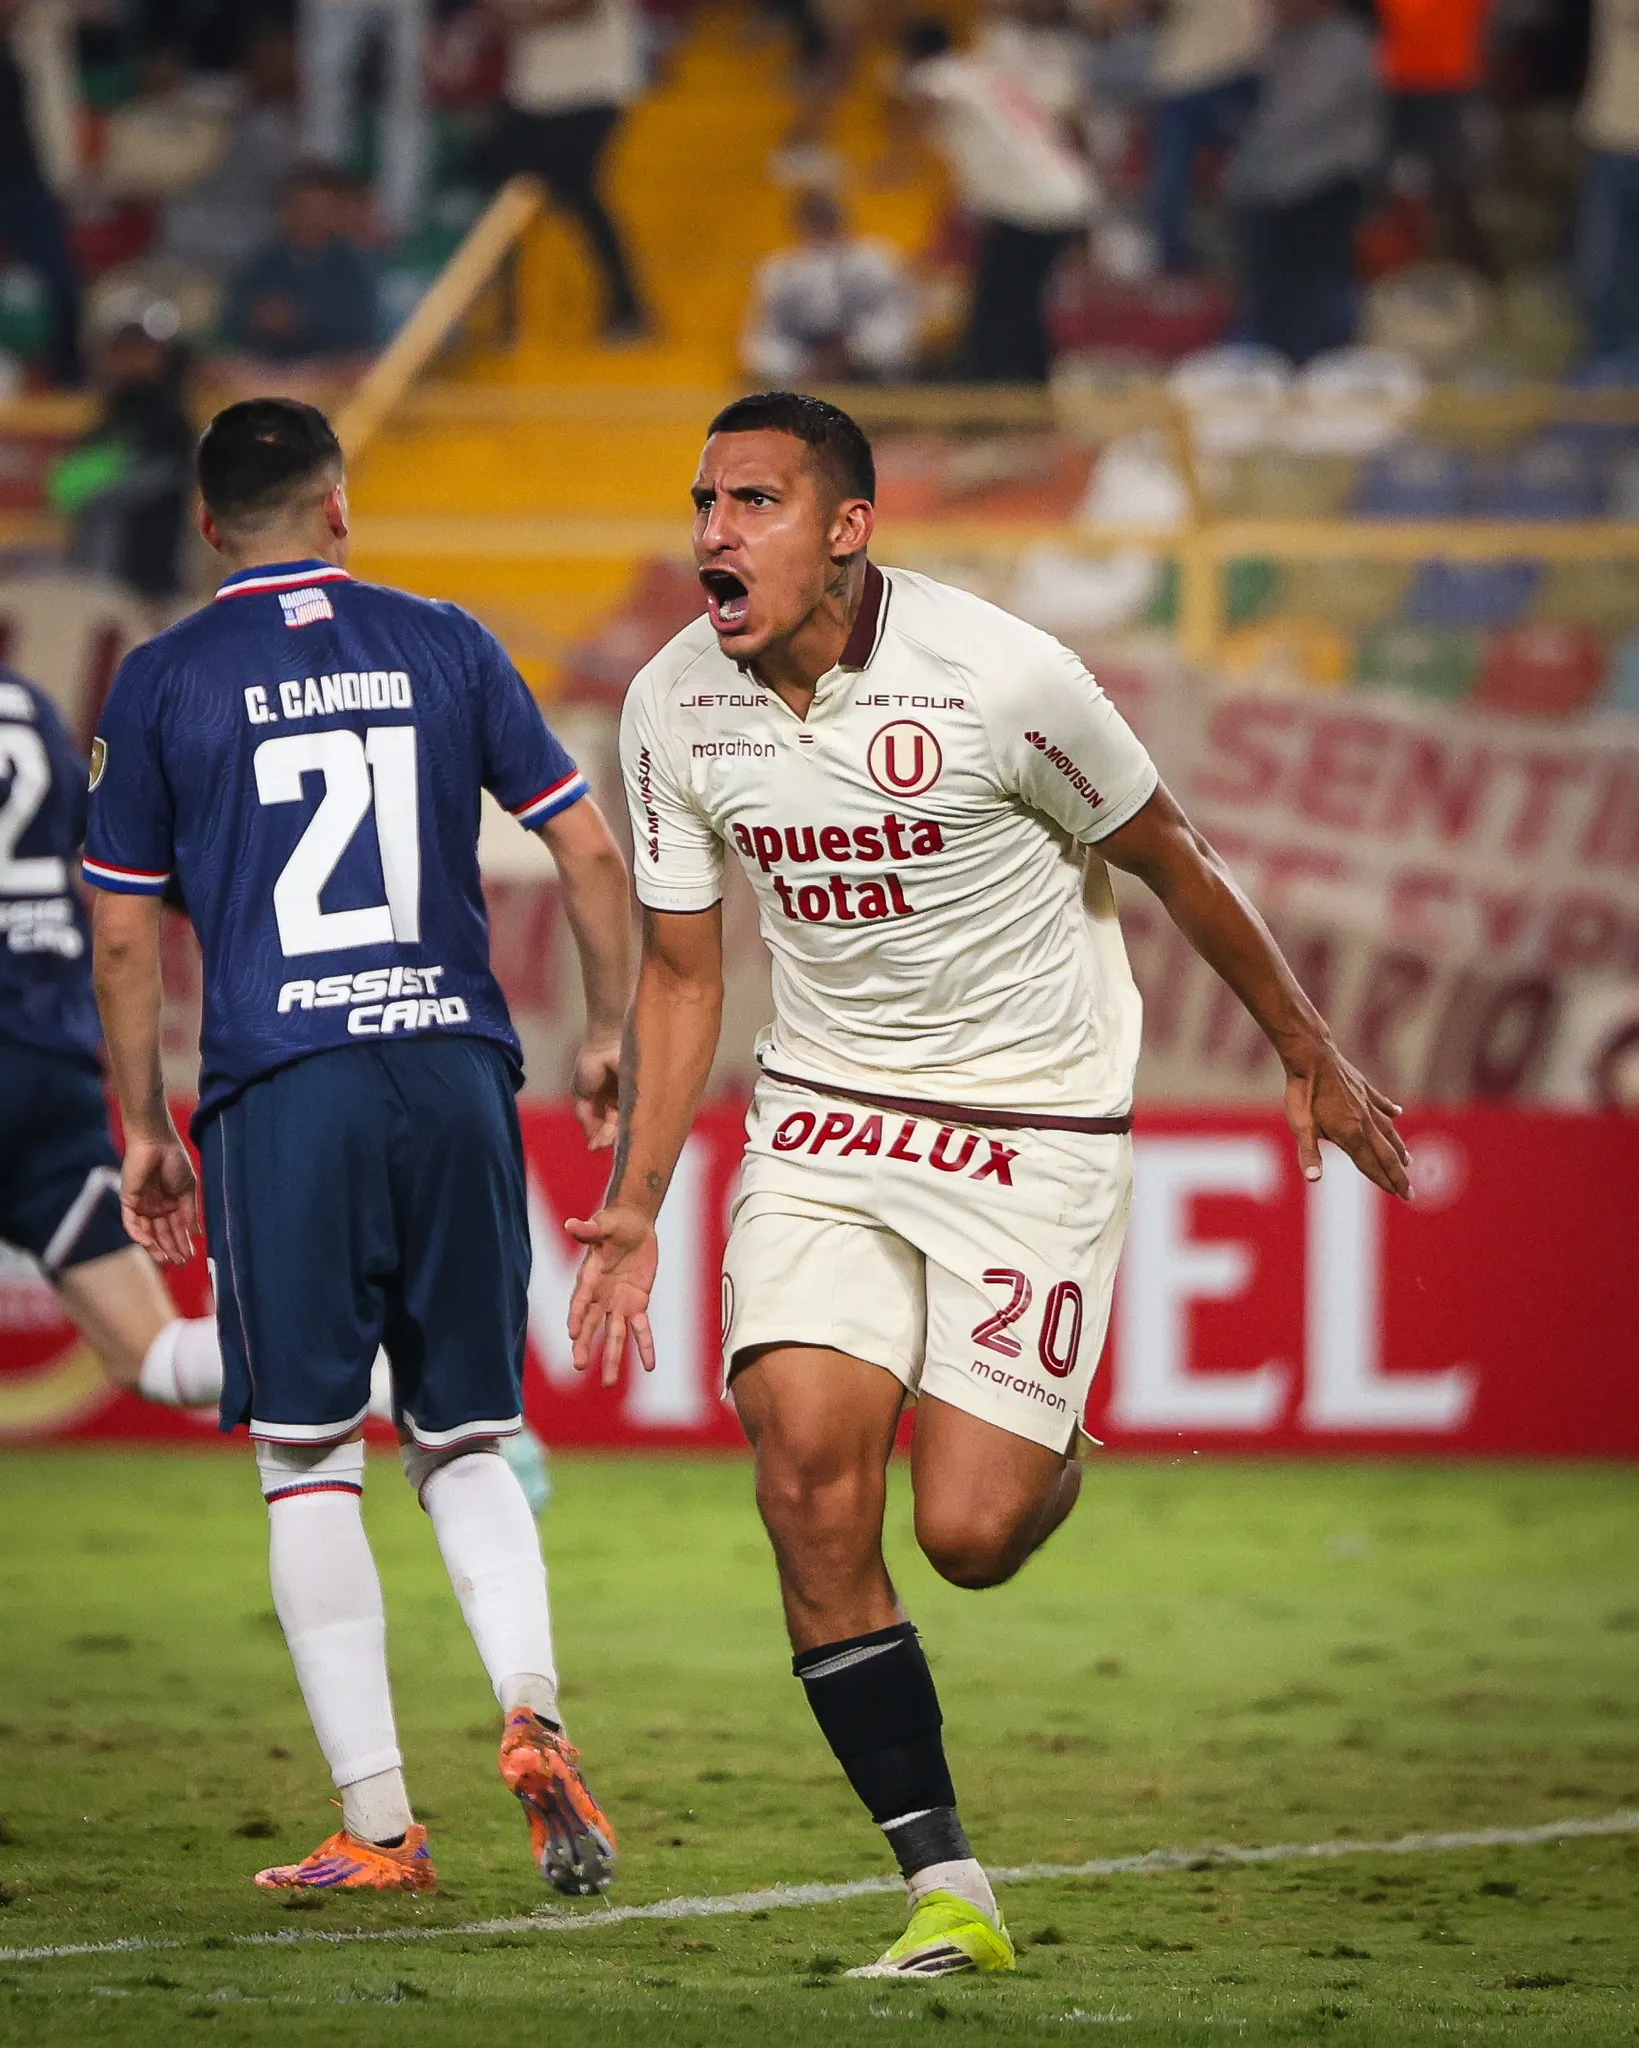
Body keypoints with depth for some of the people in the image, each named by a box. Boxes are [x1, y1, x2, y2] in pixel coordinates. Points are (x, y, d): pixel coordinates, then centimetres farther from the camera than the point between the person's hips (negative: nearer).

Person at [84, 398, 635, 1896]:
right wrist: (607, 1039, 21)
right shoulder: (445, 646, 10)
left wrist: (144, 1132, 14)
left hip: (281, 1093, -2)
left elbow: (126, 936, 5)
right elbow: (591, 850, 9)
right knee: (465, 1447, 14)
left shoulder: (163, 682, 4)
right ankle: (533, 1708, -11)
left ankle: (378, 1824, 0)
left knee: (310, 1463, 4)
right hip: (457, 1070, 2)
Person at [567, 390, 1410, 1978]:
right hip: (823, 1120, 4)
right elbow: (681, 970, 8)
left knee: (968, 1534, -12)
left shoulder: (998, 678, -18)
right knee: (807, 1486, -14)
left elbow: (1168, 862, -2)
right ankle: (948, 1893, -6)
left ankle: (1041, 1468, 28)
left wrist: (1308, 1056, 8)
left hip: (1034, 1130, -4)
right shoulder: (673, 708, -5)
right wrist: (635, 1206, 2)